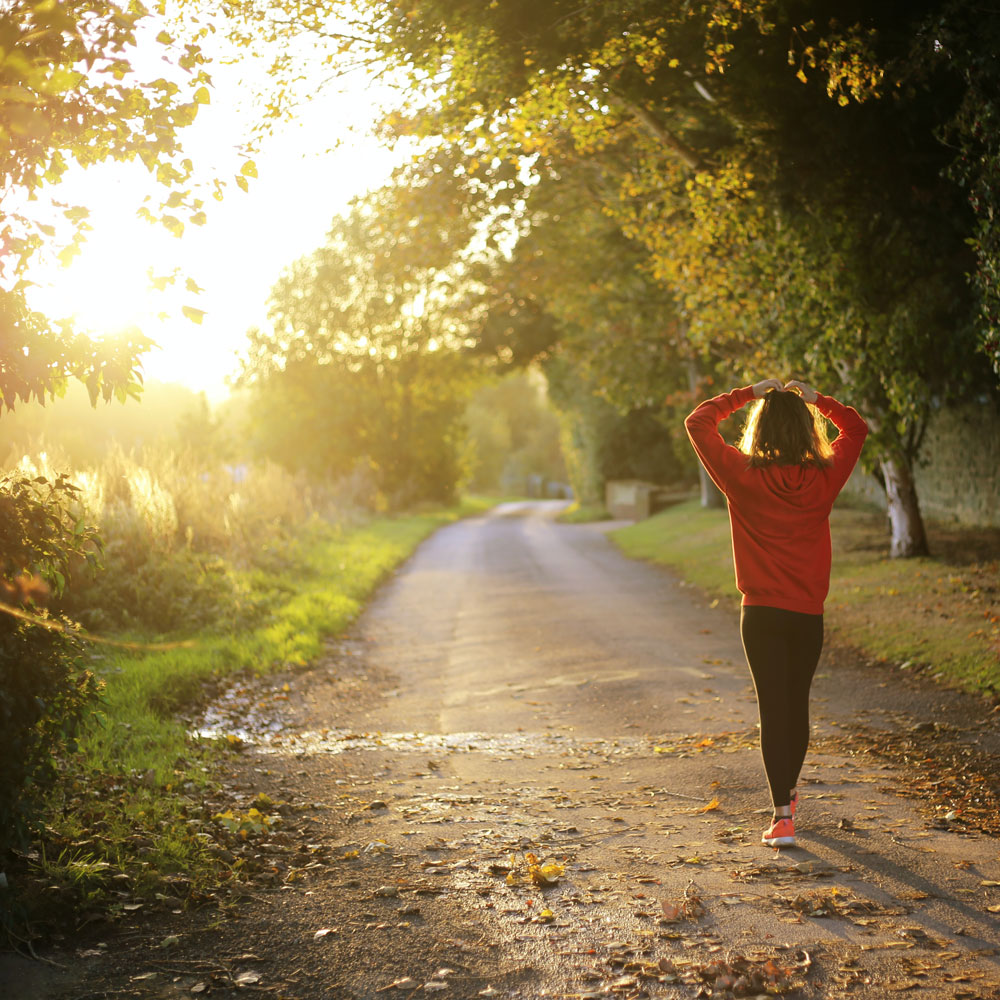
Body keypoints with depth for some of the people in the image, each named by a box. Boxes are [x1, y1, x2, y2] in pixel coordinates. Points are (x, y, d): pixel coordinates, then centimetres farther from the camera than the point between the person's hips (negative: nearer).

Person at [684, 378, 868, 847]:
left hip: (761, 614, -2)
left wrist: (748, 393, 4)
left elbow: (697, 422, 1)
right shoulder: (824, 478, -4)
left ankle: (782, 816, -7)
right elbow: (856, 428, 15)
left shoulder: (743, 476, -9)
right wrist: (815, 398, 11)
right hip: (808, 614, 2)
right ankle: (788, 792, 37)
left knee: (773, 708, 0)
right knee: (797, 705, 18)